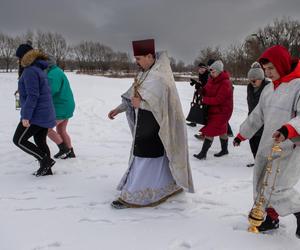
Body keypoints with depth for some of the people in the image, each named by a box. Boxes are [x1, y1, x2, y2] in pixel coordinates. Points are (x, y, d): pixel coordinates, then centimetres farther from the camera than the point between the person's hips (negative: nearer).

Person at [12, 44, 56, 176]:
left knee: (19, 140, 0)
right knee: (40, 142, 15)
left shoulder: (30, 71, -16)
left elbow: (32, 96, -22)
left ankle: (45, 160, -2)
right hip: (45, 113, 10)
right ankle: (46, 169, 22)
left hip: (36, 115, -10)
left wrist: (26, 116, -22)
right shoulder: (39, 69, 15)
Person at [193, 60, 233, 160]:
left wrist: (204, 99, -23)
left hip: (221, 111, -8)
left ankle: (203, 153, -7)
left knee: (210, 131, -11)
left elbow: (218, 100, -27)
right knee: (221, 130, 21)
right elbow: (207, 90, 10)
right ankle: (224, 150, 36)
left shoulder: (225, 83, -23)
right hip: (213, 109, 8)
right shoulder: (212, 79, 2)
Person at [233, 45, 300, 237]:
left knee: (277, 187, -12)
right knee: (261, 183, 11)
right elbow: (257, 115, 20)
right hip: (267, 144, 8)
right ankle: (272, 218, 28)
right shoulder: (269, 88, 12)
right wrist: (242, 134, 24)